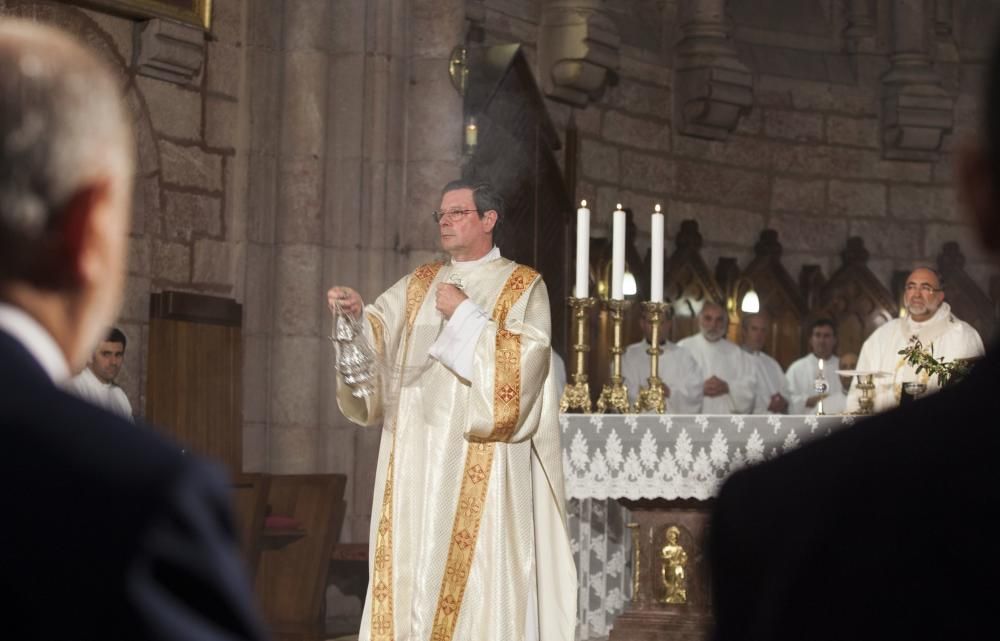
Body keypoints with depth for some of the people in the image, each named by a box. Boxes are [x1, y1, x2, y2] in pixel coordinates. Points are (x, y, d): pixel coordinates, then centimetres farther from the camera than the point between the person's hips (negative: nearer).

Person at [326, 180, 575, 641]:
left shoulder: (523, 286, 2)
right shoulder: (419, 284, 17)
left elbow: (525, 357, -12)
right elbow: (378, 332, 4)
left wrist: (466, 315, -11)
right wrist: (357, 313, -16)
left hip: (480, 461, -5)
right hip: (419, 456, 5)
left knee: (479, 568, -9)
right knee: (415, 563, 1)